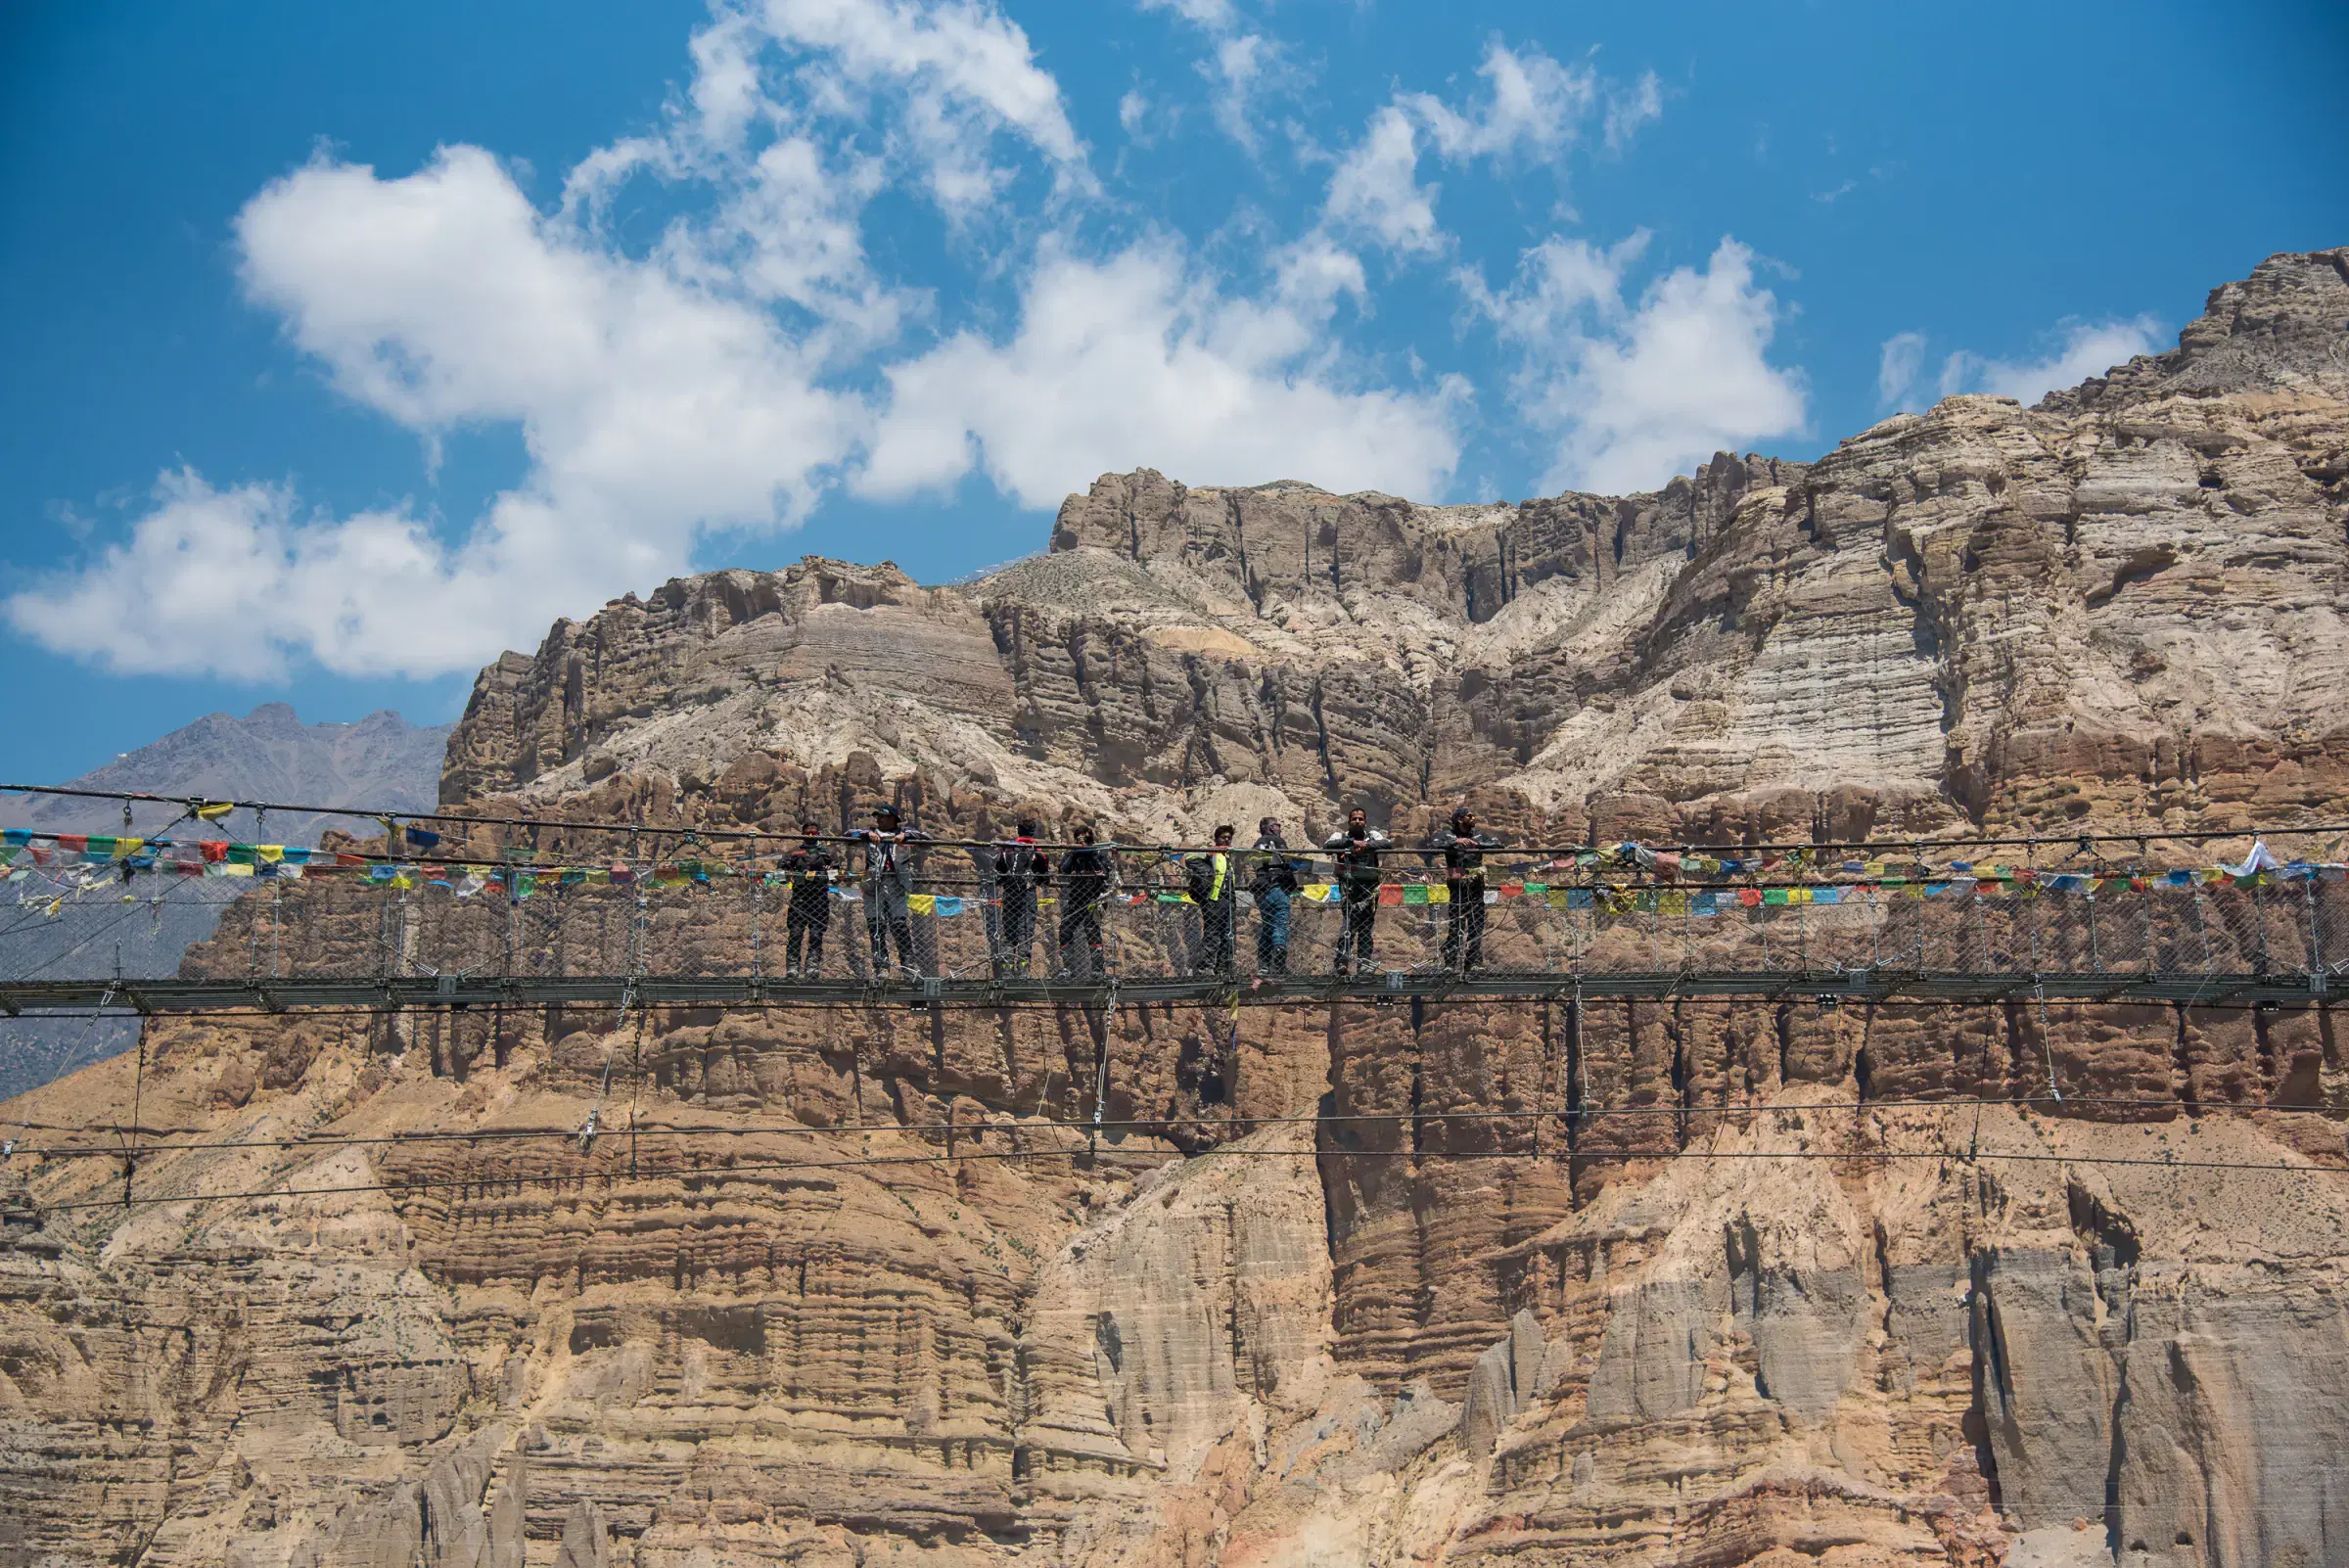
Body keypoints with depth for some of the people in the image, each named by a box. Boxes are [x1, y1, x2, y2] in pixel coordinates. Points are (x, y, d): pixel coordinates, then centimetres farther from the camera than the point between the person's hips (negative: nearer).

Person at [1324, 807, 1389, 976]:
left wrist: (1366, 845, -23)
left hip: (1369, 886, 2)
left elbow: (1386, 844, -7)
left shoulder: (1372, 835, 12)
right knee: (1350, 917, -21)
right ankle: (1342, 959, -19)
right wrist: (1352, 842, -19)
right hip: (1348, 884, -2)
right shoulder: (1341, 836, 10)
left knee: (1367, 925, 3)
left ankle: (1364, 963, 9)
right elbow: (1328, 845, -11)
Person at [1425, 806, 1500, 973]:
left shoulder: (1479, 835, 14)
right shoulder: (1446, 835, 5)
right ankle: (1451, 963, -2)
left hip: (1476, 887, 3)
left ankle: (1474, 962, 9)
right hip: (1455, 886, -3)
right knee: (1454, 924, -6)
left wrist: (1477, 844, -11)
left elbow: (1497, 844, 2)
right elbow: (1433, 847, -12)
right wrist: (1456, 842, -18)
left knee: (1476, 925, 3)